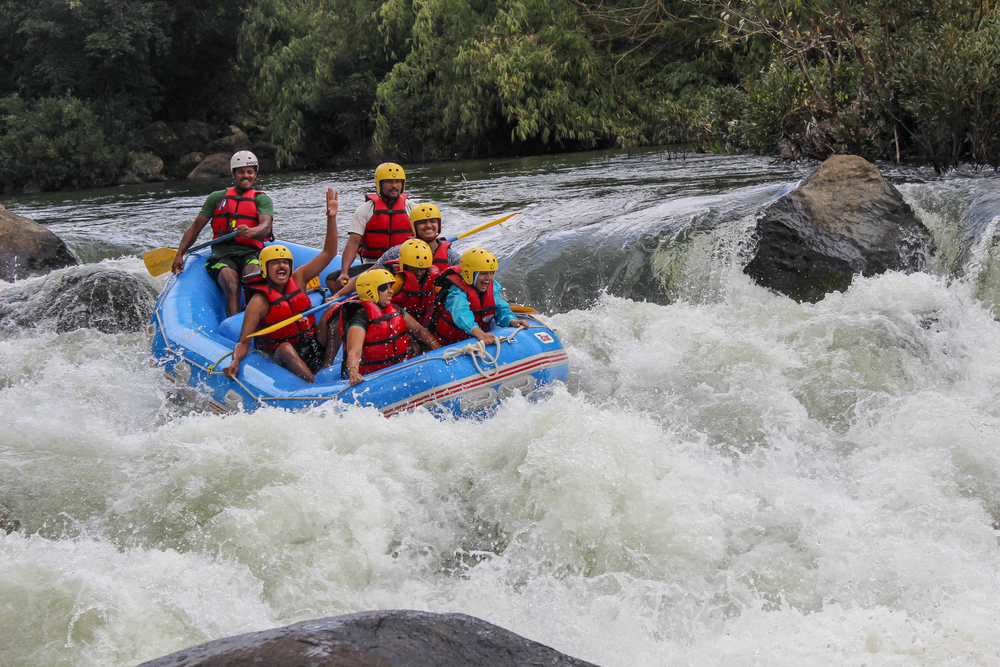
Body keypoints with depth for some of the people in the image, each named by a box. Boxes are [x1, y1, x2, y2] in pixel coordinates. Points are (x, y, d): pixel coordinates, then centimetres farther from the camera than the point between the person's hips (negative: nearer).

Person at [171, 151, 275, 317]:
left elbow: (266, 226, -5)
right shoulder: (217, 197, 21)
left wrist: (251, 232, -30)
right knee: (230, 282, -32)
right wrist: (179, 255, 7)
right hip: (222, 255, 1)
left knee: (252, 273, -36)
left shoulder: (262, 200, 15)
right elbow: (195, 228, 21)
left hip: (251, 254, -1)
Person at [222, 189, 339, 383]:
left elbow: (329, 253, 3)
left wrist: (331, 218, -7)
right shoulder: (259, 302, -12)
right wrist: (235, 363, -37)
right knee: (286, 347, -39)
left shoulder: (297, 280, 2)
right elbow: (243, 343, -16)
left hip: (316, 349, 5)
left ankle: (327, 367, -21)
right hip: (284, 358, -5)